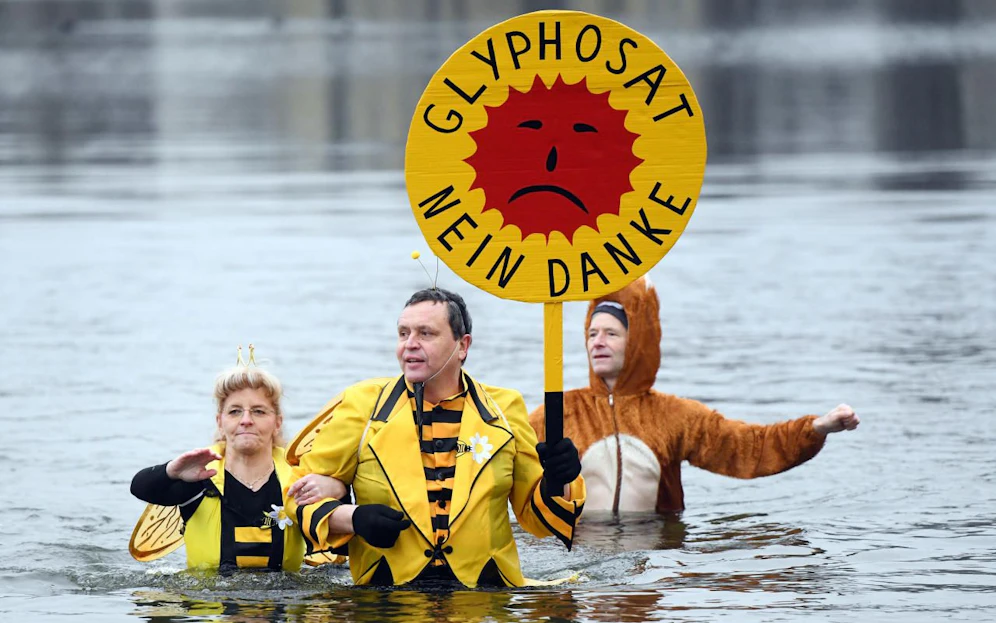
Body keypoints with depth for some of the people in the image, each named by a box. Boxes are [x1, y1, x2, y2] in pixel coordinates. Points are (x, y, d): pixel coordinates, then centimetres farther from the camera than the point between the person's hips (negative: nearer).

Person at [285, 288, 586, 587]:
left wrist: (556, 485, -4)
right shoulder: (362, 406, 9)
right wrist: (352, 518, -7)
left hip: (484, 594, 0)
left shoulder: (504, 411, 12)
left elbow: (536, 515, 18)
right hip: (387, 590, 0)